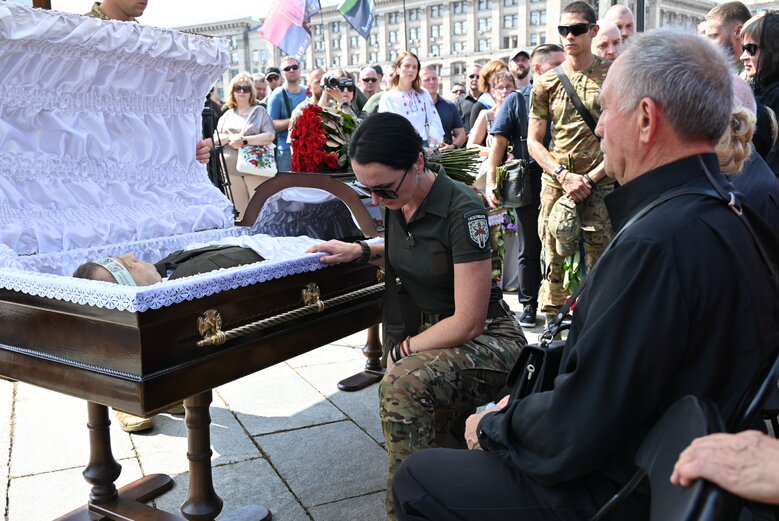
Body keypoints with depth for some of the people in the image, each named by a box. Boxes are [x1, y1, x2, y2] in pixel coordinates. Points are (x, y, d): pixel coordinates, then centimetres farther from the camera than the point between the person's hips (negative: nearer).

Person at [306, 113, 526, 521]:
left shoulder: (462, 210, -21)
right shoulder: (397, 201, 0)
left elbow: (468, 323, -20)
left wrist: (402, 350, -9)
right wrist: (360, 250, 7)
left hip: (485, 339, -7)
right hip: (429, 327, 7)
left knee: (401, 385, -33)